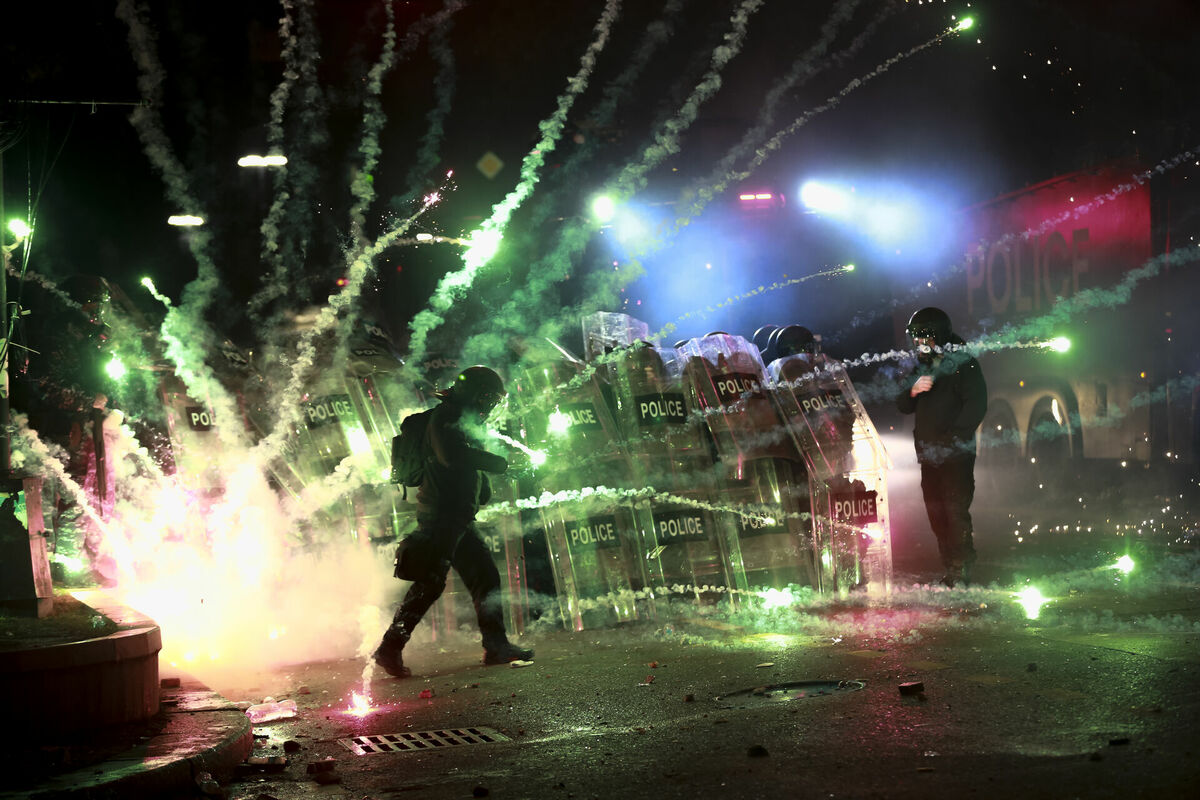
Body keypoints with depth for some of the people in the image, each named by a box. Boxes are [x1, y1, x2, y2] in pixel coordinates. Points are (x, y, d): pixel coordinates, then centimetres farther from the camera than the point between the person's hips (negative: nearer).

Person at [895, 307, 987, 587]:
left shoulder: (963, 365, -5)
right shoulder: (922, 367, 17)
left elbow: (976, 405, -13)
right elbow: (903, 406, 14)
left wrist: (953, 437, -19)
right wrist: (913, 391, -8)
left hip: (956, 456, -8)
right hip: (929, 456, 8)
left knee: (956, 513, -10)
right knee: (937, 517, 10)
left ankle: (961, 572, -7)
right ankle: (950, 570, 17)